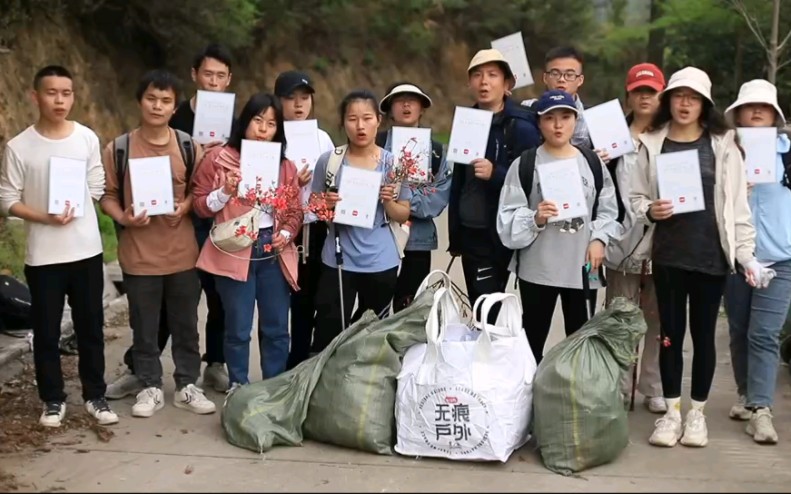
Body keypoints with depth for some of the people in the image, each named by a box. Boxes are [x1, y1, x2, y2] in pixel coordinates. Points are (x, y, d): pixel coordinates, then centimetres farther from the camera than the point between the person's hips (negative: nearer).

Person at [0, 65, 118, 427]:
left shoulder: (87, 138, -1)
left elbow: (96, 189, 5)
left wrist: (73, 212, -9)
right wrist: (45, 217, -17)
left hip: (86, 250, 1)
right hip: (43, 255, -1)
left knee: (91, 327, 10)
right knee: (46, 331, 7)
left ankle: (95, 396, 23)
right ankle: (53, 400, 22)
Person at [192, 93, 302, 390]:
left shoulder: (285, 166, 10)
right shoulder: (218, 158, -1)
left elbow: (295, 210, 11)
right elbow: (201, 206, -1)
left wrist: (286, 234, -7)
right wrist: (225, 192, -17)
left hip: (274, 254, 4)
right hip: (235, 254, -3)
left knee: (276, 328, 10)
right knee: (238, 329, 3)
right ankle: (238, 388, 19)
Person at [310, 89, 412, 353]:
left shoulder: (393, 163, -3)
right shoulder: (329, 161, -3)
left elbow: (403, 215, 3)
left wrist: (388, 201, -17)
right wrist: (326, 204, -15)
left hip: (381, 262, 1)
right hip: (338, 260, -1)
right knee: (329, 332, -3)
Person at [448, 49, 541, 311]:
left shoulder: (521, 128, -10)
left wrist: (495, 173, -28)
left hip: (499, 236, -6)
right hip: (468, 232, 7)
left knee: (487, 307, -6)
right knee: (477, 307, 12)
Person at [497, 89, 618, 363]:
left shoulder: (592, 163, 6)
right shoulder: (525, 164, -5)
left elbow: (608, 208, 10)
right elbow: (508, 216, -8)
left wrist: (599, 239, -4)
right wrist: (535, 219, -25)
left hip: (582, 265, 3)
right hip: (537, 267, -3)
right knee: (533, 339, 7)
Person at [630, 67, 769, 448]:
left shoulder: (723, 145, 2)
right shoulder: (651, 145, 4)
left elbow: (737, 203, 1)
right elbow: (635, 196, 7)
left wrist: (745, 252, -4)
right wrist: (650, 210, -14)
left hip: (711, 254, -1)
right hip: (668, 254, 1)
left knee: (703, 334, 7)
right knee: (670, 333, 6)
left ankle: (697, 413, 20)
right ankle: (671, 412, 18)